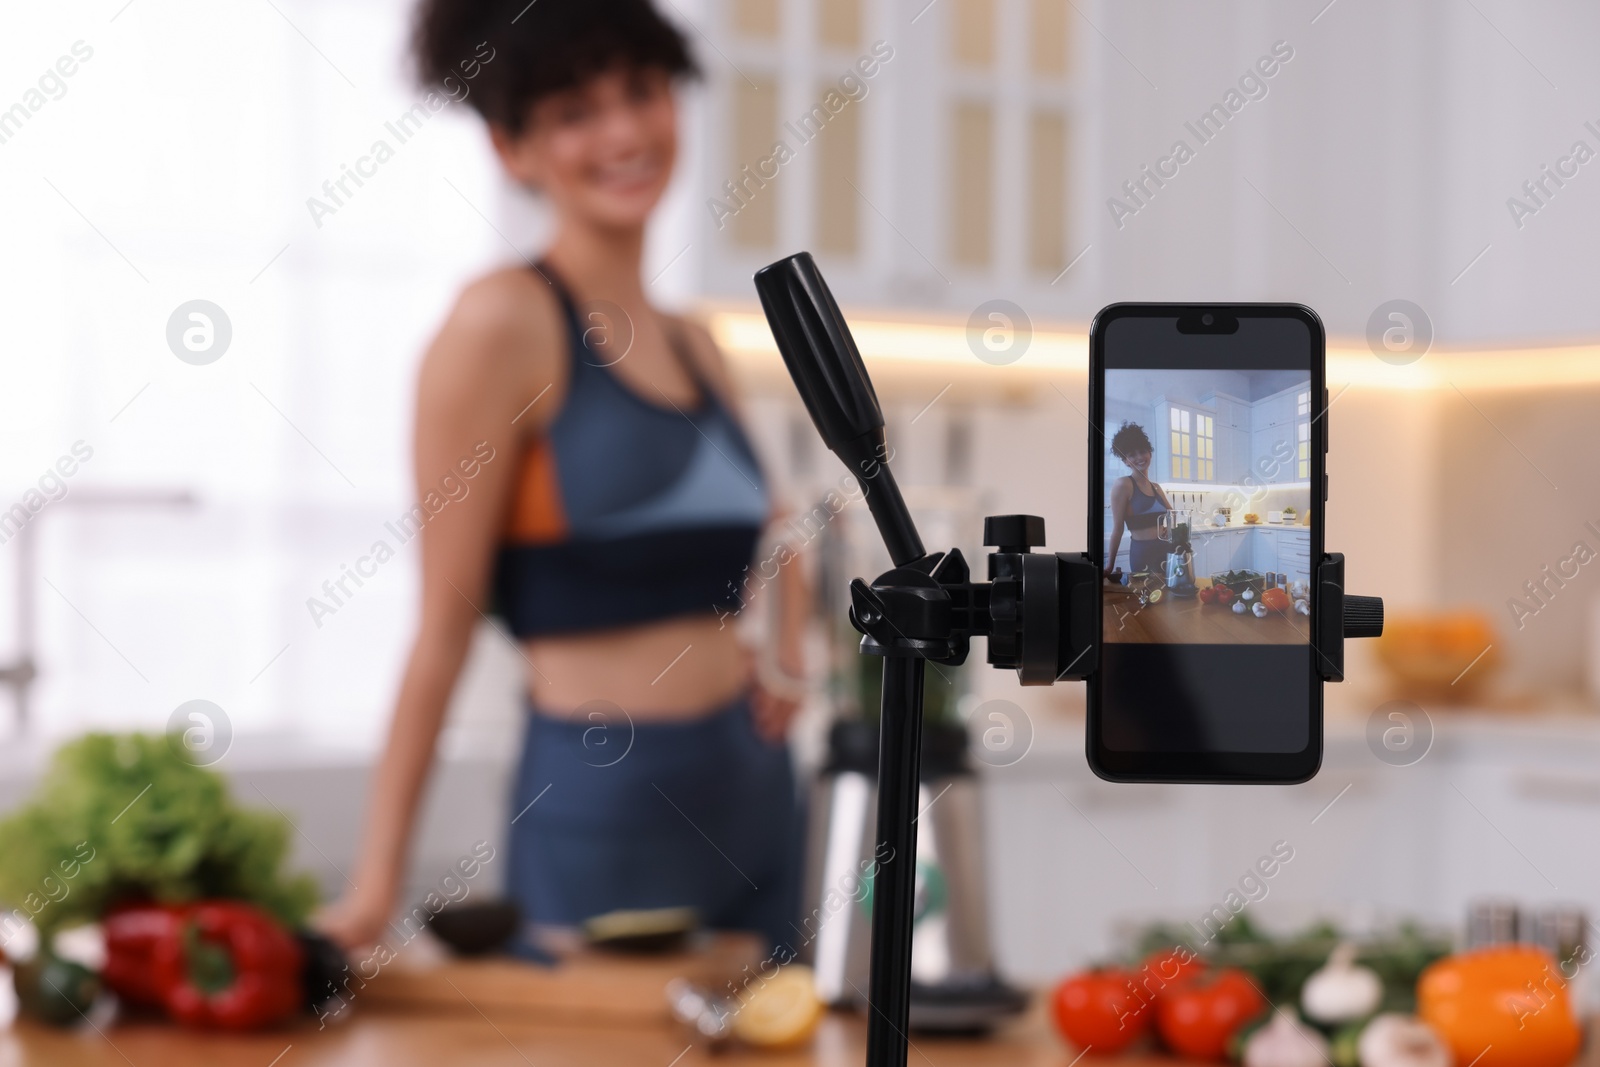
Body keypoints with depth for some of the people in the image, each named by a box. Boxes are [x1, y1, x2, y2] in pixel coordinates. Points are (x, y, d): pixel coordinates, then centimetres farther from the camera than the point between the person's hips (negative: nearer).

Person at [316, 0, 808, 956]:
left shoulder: (697, 352, 9)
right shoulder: (506, 322, -10)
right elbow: (446, 622, -11)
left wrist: (786, 661, 9)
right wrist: (376, 885, -12)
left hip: (753, 794, 7)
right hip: (600, 805, -7)